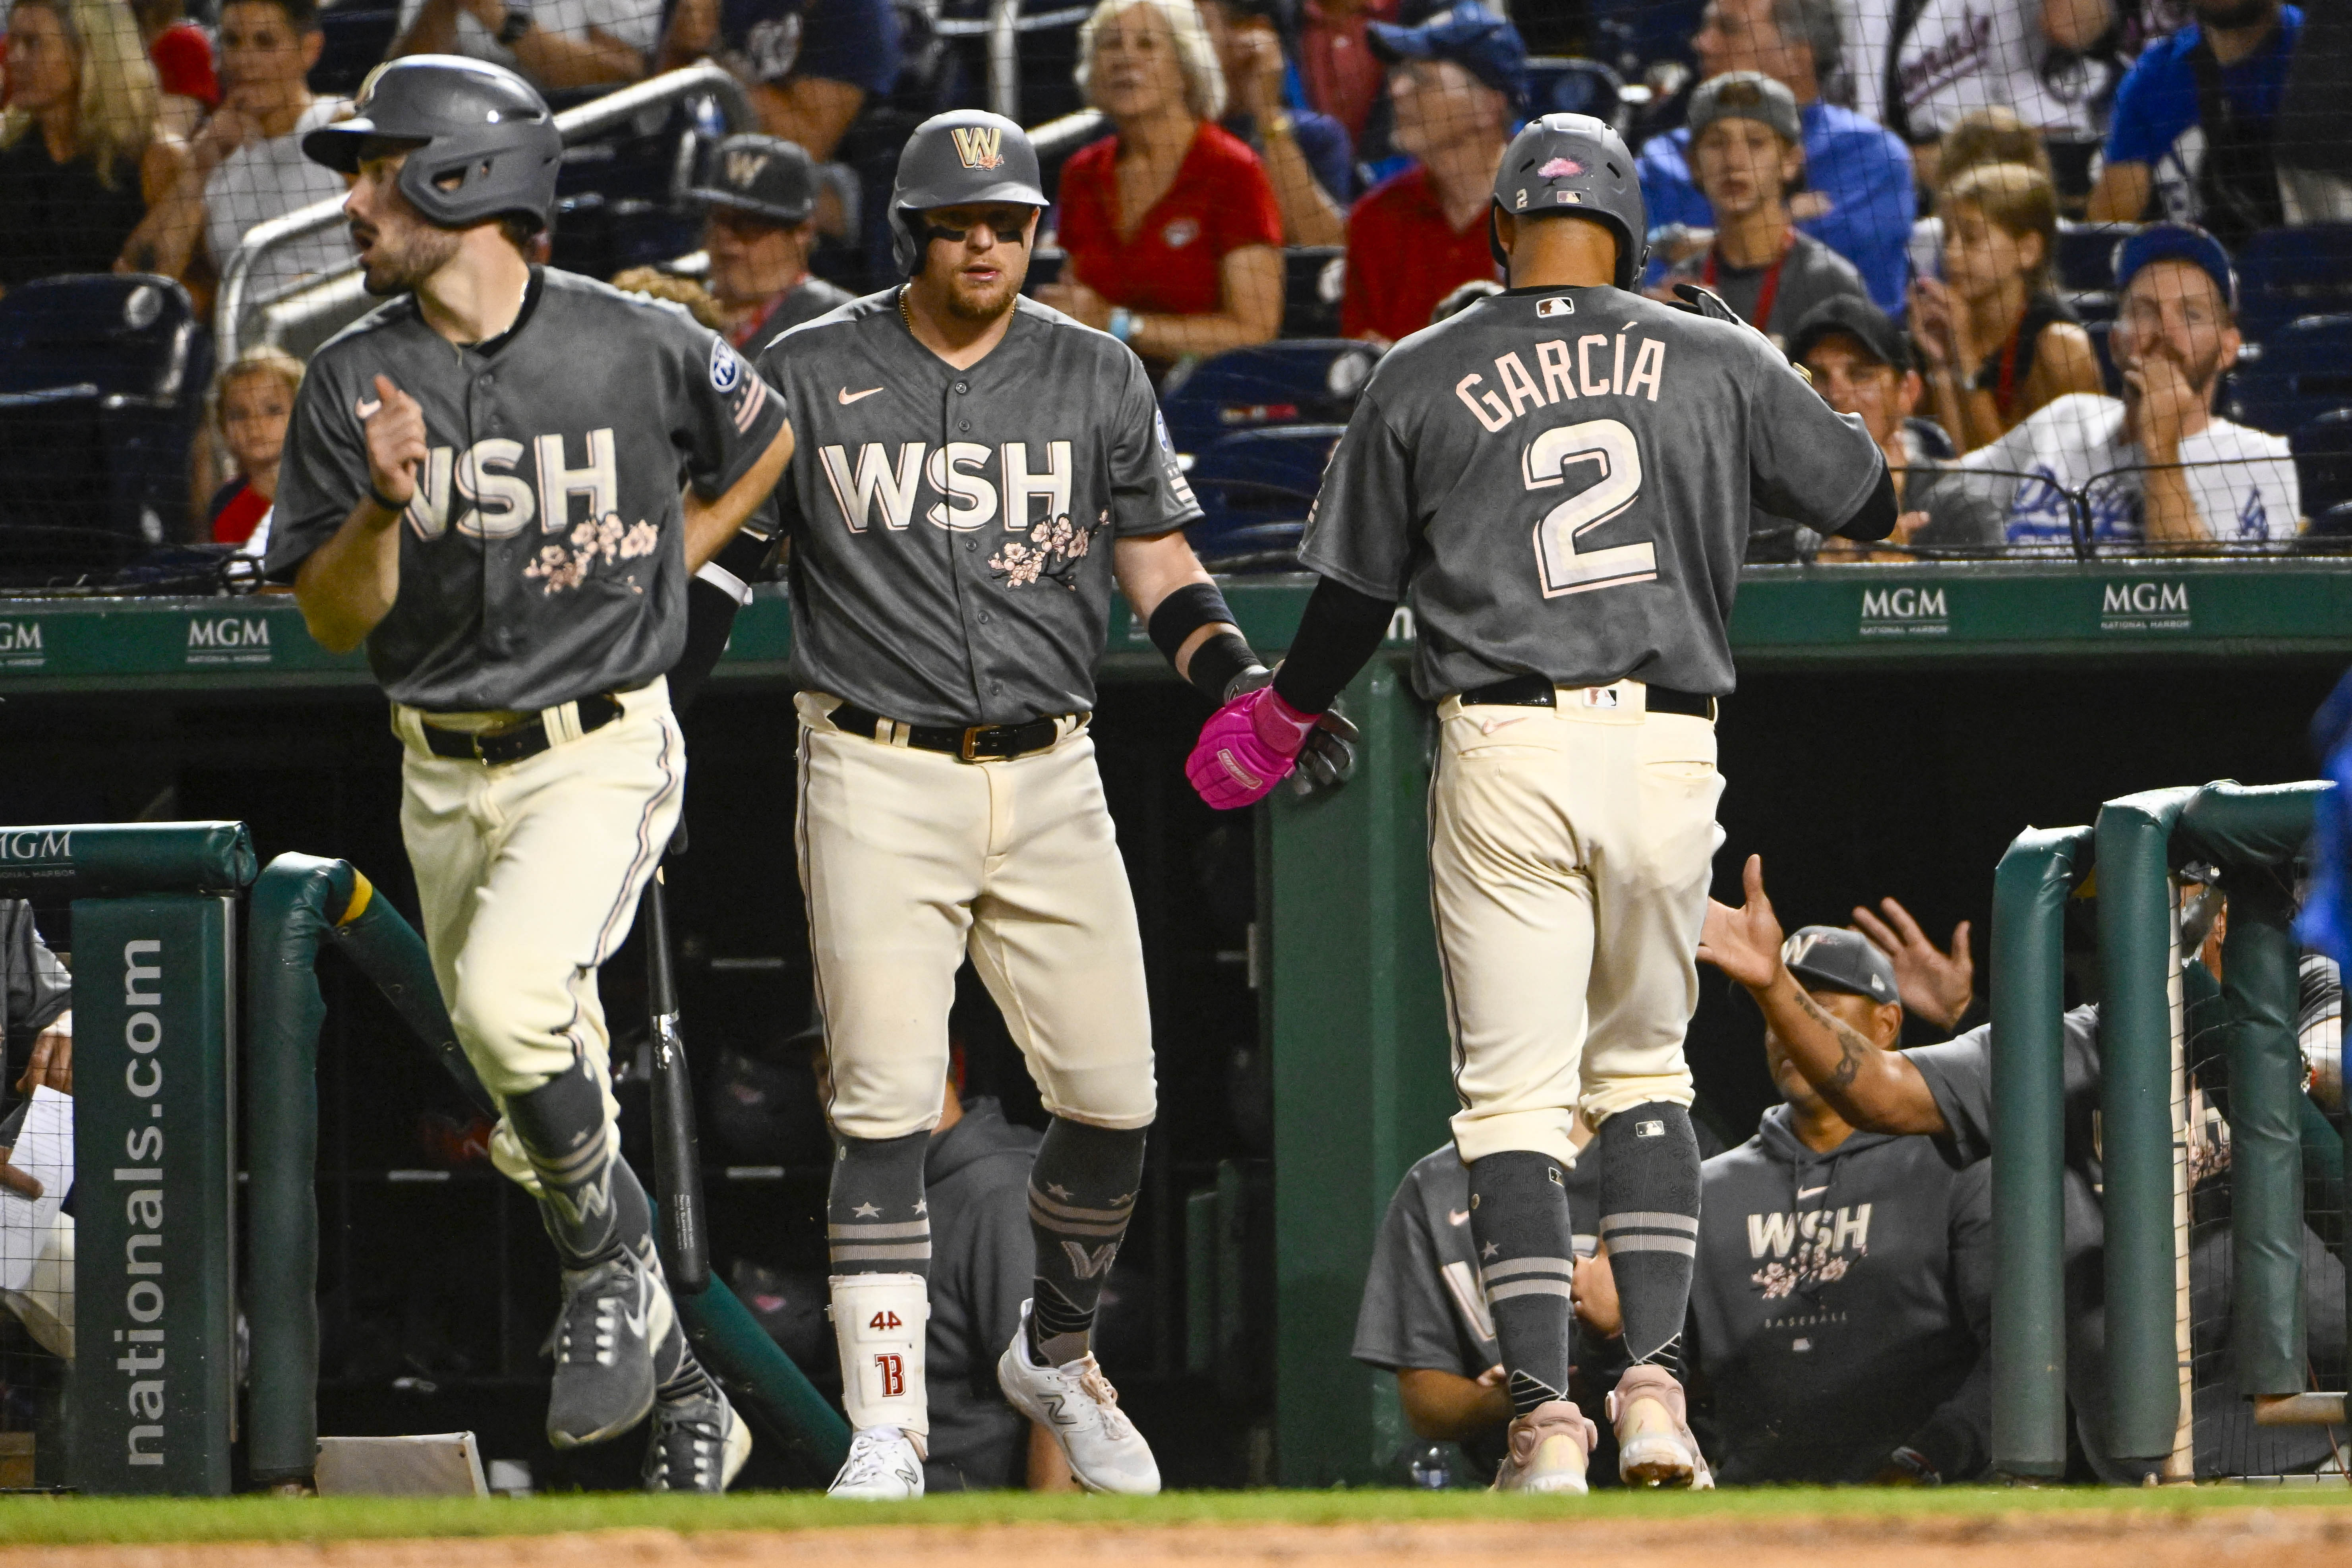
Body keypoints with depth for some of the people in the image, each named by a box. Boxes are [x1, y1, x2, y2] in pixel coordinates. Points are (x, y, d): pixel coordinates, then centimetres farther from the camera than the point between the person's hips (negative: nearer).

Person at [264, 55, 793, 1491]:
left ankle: (616, 1269, -8)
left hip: (602, 754, -4)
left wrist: (661, 567, 6)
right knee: (543, 1125, 8)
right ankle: (685, 1398, 23)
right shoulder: (355, 384, -2)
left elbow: (765, 441, 13)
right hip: (446, 775, 5)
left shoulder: (641, 348, -8)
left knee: (508, 994, -30)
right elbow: (335, 623, -3)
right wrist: (382, 506, -21)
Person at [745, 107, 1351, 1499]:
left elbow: (1161, 566, 11)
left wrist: (1237, 678, -6)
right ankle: (887, 1425, -9)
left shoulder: (1099, 378, 7)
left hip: (1049, 777, 3)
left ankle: (1058, 1355, 27)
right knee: (888, 1106, -11)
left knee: (1114, 1098, 1)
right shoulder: (809, 377, 2)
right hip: (879, 777, -2)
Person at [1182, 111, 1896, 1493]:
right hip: (1669, 747, 2)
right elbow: (1872, 504, 17)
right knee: (1644, 1071, 17)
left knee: (1516, 1093, 1)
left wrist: (1276, 726, 28)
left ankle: (1545, 1416, -9)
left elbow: (1355, 594, 10)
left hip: (1505, 748, -2)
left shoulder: (1421, 380, 4)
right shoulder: (1717, 362, 7)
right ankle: (1656, 1388, 5)